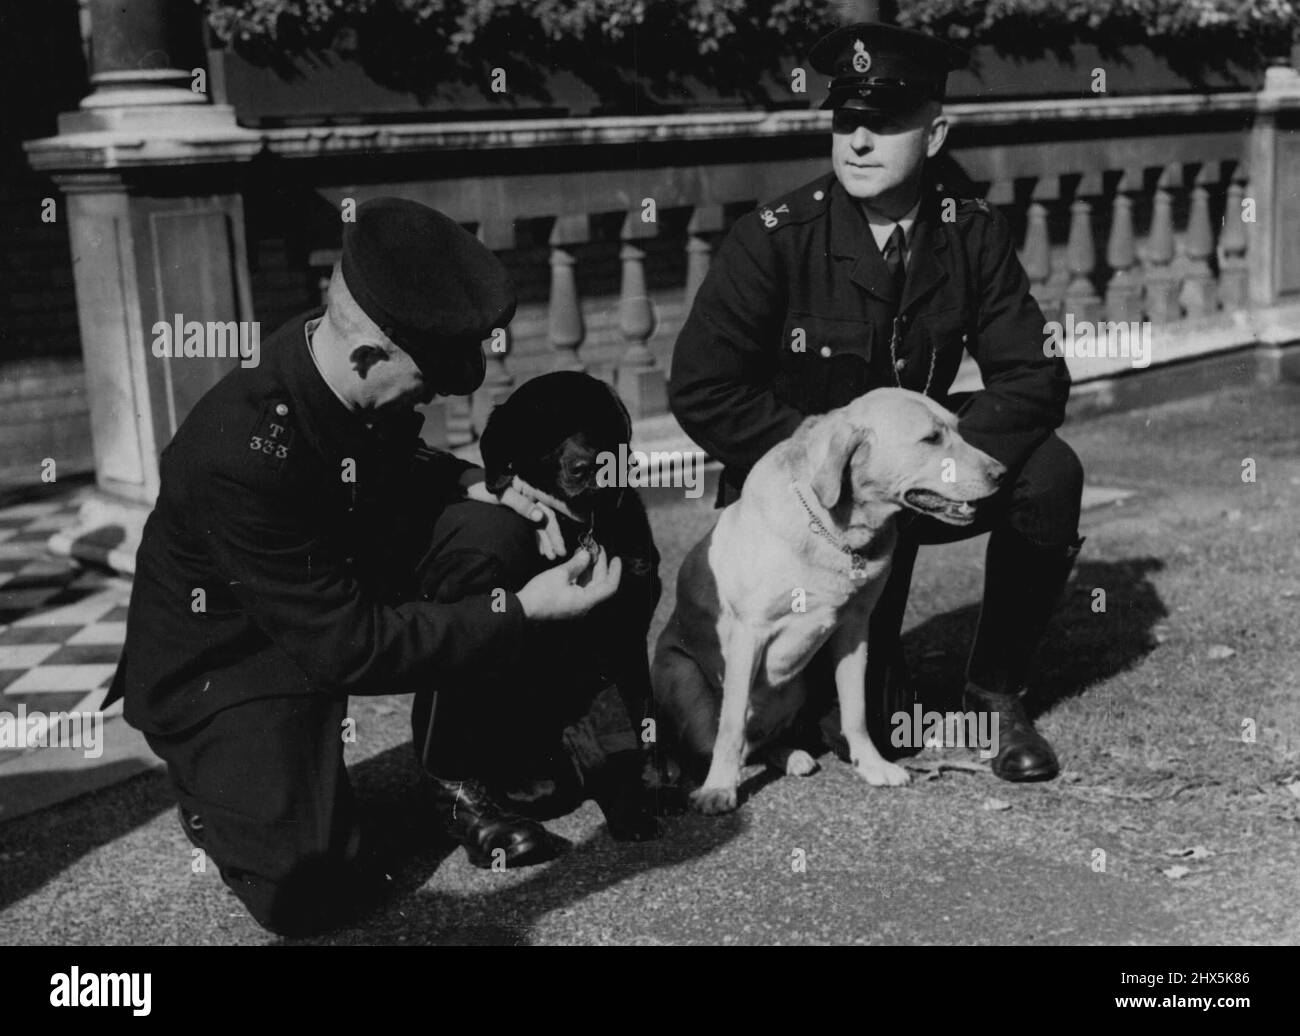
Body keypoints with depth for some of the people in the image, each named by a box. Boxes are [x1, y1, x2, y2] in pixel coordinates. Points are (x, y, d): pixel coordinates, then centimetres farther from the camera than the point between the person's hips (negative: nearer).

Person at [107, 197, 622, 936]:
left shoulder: (356, 382, -14)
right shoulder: (240, 456, -36)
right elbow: (350, 647, -31)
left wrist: (475, 484, -10)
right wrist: (525, 611, -28)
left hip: (337, 586, 7)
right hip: (224, 660, -7)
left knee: (489, 533, -15)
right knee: (314, 888, -23)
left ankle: (461, 779, 0)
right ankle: (224, 788, 12)